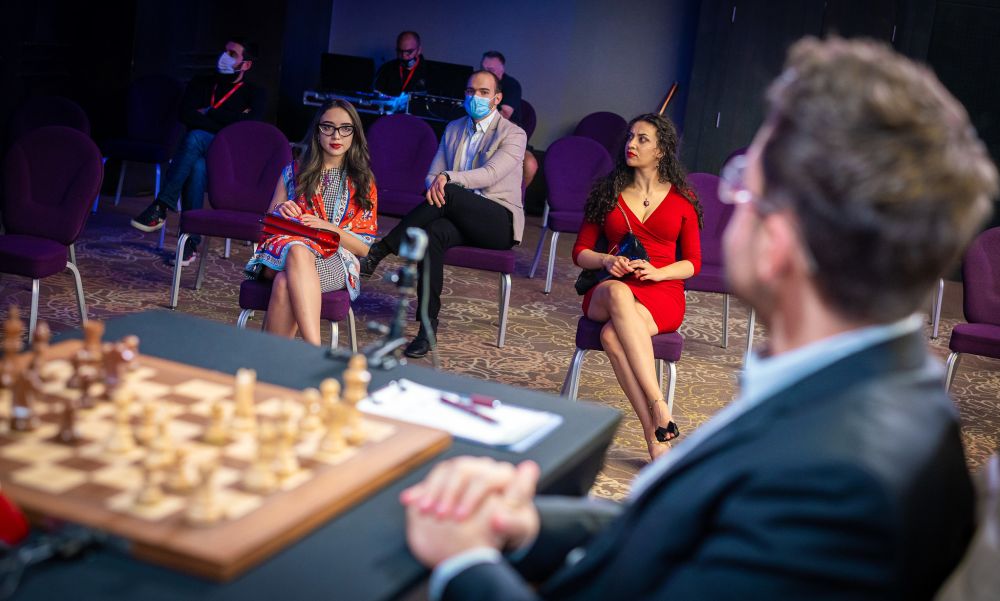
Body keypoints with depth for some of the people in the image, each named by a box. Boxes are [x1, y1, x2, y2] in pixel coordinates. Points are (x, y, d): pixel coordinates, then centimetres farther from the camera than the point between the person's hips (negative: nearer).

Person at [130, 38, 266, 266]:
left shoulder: (254, 94, 13)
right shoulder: (201, 83, 21)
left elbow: (248, 127, -8)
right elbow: (186, 115, 2)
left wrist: (209, 113, -1)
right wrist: (228, 123, -7)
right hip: (198, 156, 3)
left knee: (195, 138, -35)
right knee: (197, 167, -37)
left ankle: (161, 207, -37)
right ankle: (191, 242, -37)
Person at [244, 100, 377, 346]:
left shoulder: (363, 183, 17)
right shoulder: (294, 172, 20)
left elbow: (365, 248, 10)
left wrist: (328, 228, -9)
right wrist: (280, 214, -3)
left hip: (335, 263, -1)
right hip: (283, 250, 1)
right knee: (297, 250, -41)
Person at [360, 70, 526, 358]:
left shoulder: (513, 134, 1)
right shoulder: (453, 129, 19)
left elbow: (490, 174, -16)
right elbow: (432, 175, 16)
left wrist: (448, 178, -31)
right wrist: (435, 183, -10)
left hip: (499, 221, -4)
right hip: (461, 219, 4)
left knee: (448, 193, -34)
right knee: (431, 235, -32)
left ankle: (378, 253, -28)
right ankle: (427, 329, -31)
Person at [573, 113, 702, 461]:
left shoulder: (682, 198, 11)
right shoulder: (607, 193, 16)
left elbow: (693, 262, 9)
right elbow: (580, 252, 13)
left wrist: (657, 272, -12)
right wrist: (607, 261, -10)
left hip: (662, 294, -1)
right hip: (607, 293, 2)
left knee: (613, 334, -37)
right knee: (617, 291, -40)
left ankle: (654, 438, -39)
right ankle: (658, 406, -46)